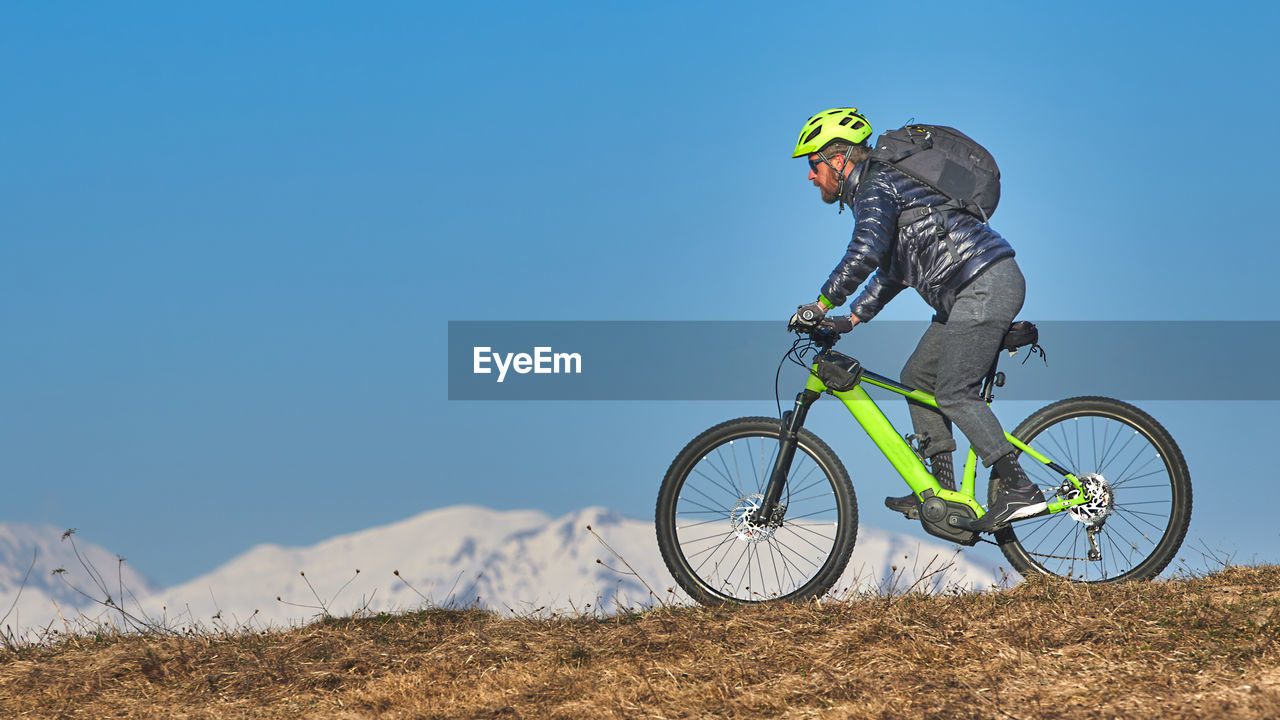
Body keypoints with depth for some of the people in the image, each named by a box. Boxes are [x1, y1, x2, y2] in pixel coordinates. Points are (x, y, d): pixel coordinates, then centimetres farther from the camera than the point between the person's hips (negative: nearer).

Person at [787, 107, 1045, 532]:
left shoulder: (876, 189, -8)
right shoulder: (883, 184, 24)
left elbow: (865, 254, -26)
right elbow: (892, 271, 31)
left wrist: (822, 304, -18)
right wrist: (851, 318, 23)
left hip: (985, 286, -10)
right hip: (976, 290, 10)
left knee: (953, 393, -12)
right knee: (917, 378, 13)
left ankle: (1019, 490, -13)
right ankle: (942, 492, 14)